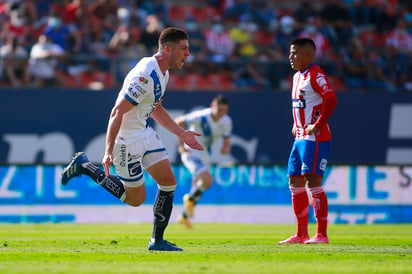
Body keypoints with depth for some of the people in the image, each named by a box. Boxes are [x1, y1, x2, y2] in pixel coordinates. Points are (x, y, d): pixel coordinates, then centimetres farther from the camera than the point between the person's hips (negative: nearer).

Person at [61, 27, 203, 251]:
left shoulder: (162, 73, 5)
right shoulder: (146, 76, -28)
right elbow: (117, 112, -28)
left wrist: (181, 133, 17)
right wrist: (109, 152, -31)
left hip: (145, 134, 9)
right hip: (127, 140, -9)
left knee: (168, 182, 2)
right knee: (135, 198, 2)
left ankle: (157, 241, 10)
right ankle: (84, 167, 13)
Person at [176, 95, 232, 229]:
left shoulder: (226, 122, -4)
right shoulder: (201, 117, -22)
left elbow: (226, 141, 7)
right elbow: (178, 122, -11)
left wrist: (226, 148, -18)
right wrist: (181, 144, -16)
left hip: (205, 155, 7)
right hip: (191, 153, -7)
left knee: (197, 188, 15)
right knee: (207, 180, -27)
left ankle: (184, 216, 38)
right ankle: (190, 199, 2)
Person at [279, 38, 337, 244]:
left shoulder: (315, 75, -12)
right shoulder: (297, 76, 17)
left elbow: (331, 100, -21)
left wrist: (318, 124, -24)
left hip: (315, 138, -10)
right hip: (300, 138, 10)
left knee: (313, 182, -12)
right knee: (295, 183, 11)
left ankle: (322, 234, -10)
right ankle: (301, 233, 19)